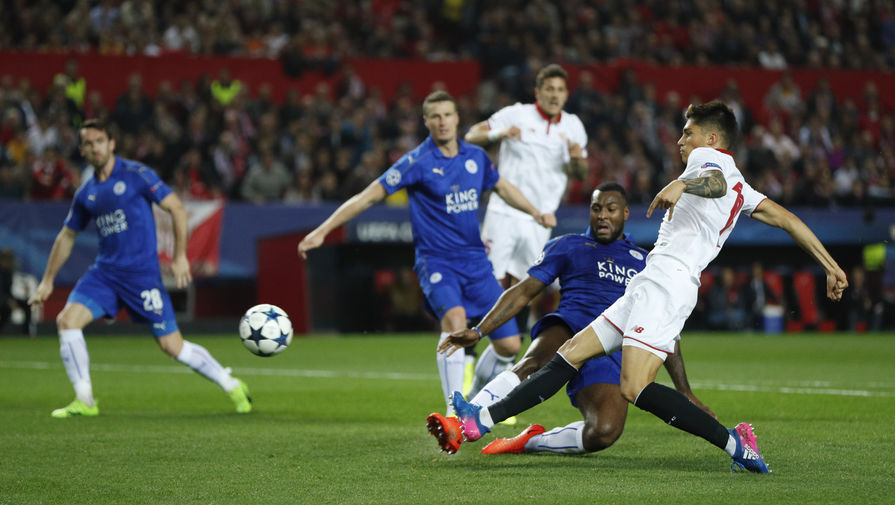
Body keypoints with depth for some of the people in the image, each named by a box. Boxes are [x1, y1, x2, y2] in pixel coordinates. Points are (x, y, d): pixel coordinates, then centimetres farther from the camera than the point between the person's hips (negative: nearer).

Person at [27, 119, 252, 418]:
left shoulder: (136, 175, -6)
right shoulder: (85, 194, 10)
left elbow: (176, 208, -5)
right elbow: (67, 236, 22)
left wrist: (180, 256, -11)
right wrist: (48, 280, 19)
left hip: (142, 272, -5)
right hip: (104, 271, 5)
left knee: (172, 346, -5)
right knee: (67, 320, -15)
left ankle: (232, 387, 14)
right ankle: (85, 401, -6)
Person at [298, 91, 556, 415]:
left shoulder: (476, 157, 5)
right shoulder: (417, 162, -10)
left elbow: (501, 187, 26)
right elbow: (369, 196, -9)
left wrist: (536, 213, 17)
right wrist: (323, 230, -14)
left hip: (475, 260, 5)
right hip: (436, 261, -5)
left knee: (509, 344, 1)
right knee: (455, 319, -35)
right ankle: (454, 409, -28)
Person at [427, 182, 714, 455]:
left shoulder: (644, 263, 25)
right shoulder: (568, 246, 21)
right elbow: (523, 292, 16)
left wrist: (684, 392, 22)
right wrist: (478, 331, 3)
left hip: (612, 354, 1)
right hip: (568, 328, -1)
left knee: (604, 433, -30)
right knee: (532, 364, -40)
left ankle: (530, 442, -8)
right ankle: (458, 427, -52)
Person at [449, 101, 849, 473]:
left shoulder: (709, 156, 2)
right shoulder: (741, 190, 27)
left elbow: (716, 182, -22)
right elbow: (787, 219, 21)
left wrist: (682, 183, -40)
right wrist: (831, 267, 21)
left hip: (666, 278, -11)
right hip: (649, 287, 11)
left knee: (635, 388, -24)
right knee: (571, 354, 6)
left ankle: (734, 442, -23)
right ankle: (484, 419, 4)